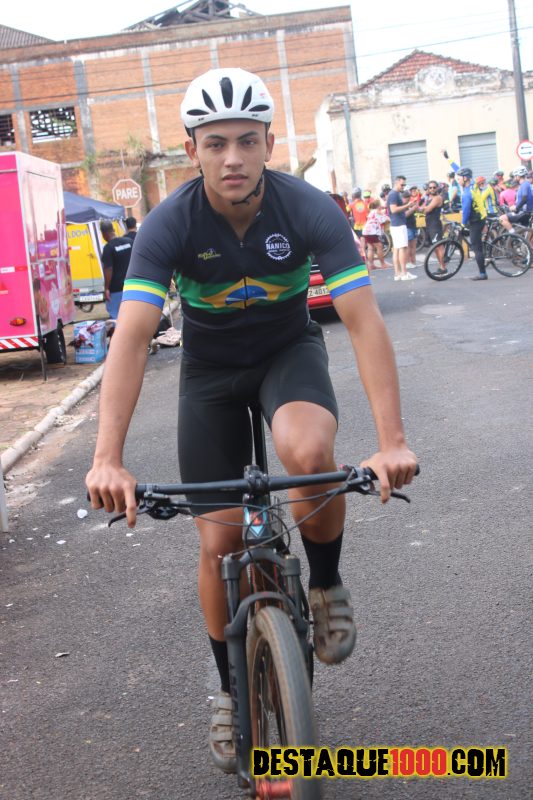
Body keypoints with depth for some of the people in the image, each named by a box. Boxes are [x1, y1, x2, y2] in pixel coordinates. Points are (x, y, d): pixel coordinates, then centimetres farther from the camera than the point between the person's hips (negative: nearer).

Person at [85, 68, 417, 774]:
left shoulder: (311, 210, -25)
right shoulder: (169, 226, -24)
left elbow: (364, 322, -30)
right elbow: (131, 340, -32)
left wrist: (392, 443, -41)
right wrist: (108, 461, -44)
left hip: (290, 350, -1)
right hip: (211, 369, 1)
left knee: (309, 452, -36)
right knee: (220, 541, -2)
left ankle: (326, 585, -5)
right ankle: (231, 686, 23)